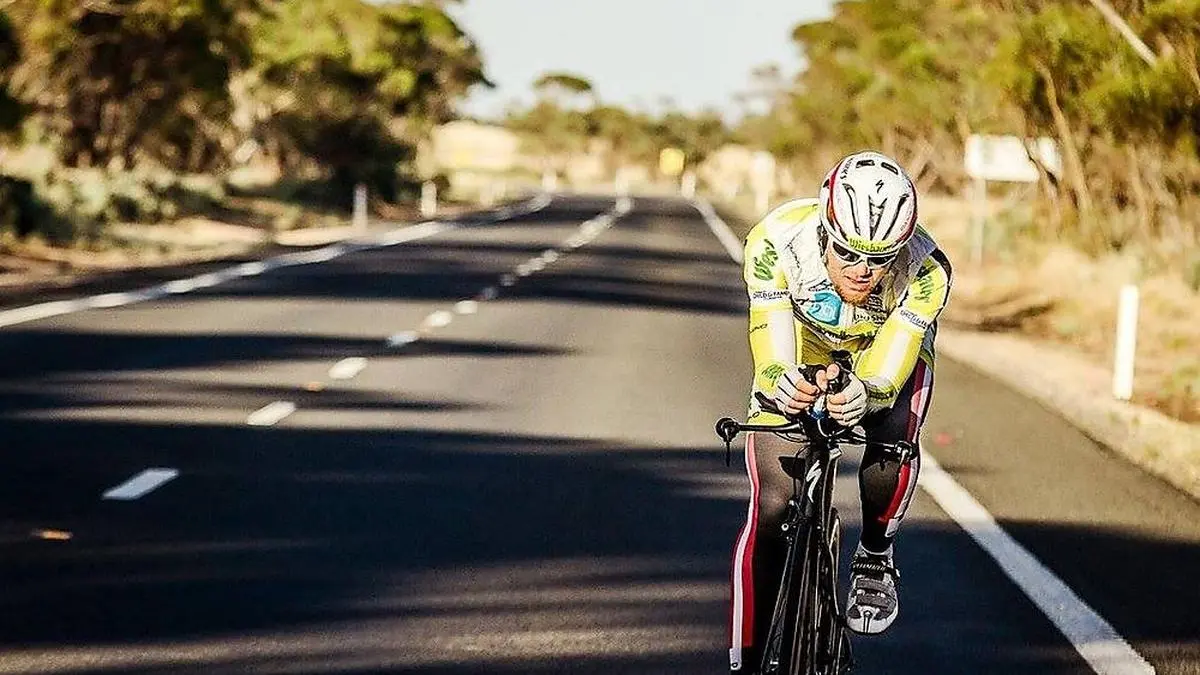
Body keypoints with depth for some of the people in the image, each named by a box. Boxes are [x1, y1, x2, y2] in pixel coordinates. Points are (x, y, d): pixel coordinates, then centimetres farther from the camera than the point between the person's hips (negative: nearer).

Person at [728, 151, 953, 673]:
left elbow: (888, 374, -39)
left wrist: (863, 395, -61)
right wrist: (781, 384, -60)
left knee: (889, 457, -32)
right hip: (800, 358, 0)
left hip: (885, 357, 0)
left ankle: (874, 560, -1)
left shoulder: (925, 272, -35)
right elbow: (771, 358, -37)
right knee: (771, 509, -13)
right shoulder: (775, 243, -36)